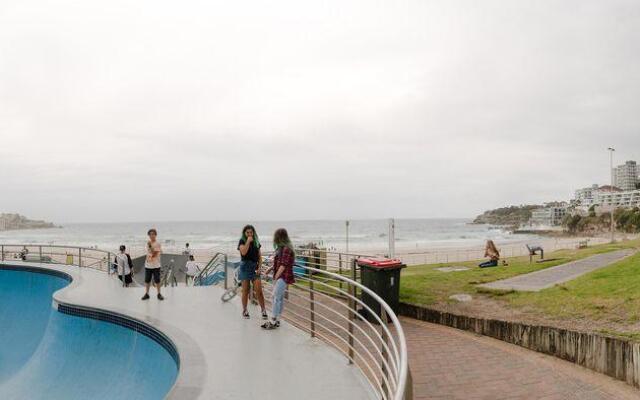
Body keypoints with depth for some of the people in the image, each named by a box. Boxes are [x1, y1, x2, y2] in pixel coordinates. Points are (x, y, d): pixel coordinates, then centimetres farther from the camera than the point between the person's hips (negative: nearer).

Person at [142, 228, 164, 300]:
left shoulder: (158, 243, -7)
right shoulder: (148, 243, 9)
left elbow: (154, 253, -15)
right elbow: (148, 253, 15)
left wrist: (150, 246, -22)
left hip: (156, 265, -4)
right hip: (148, 265, 5)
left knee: (157, 280, 0)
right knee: (147, 280, 8)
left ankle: (159, 294, 11)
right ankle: (146, 294, 18)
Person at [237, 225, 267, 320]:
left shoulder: (256, 242, 10)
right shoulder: (242, 241, -1)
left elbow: (260, 256, 11)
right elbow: (243, 252, -19)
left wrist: (259, 267, -1)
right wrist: (248, 241, -15)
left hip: (255, 267, 3)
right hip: (245, 266, -3)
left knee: (259, 290, -5)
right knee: (245, 290, 3)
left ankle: (263, 310, -1)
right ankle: (244, 310, 17)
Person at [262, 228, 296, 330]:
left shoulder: (286, 249, -17)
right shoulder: (282, 248, 13)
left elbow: (283, 265, -18)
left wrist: (276, 277, -13)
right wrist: (271, 268, 8)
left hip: (283, 277, -9)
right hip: (280, 277, 9)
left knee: (276, 298, -9)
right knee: (280, 298, 12)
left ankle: (273, 322, -5)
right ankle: (277, 320, 18)